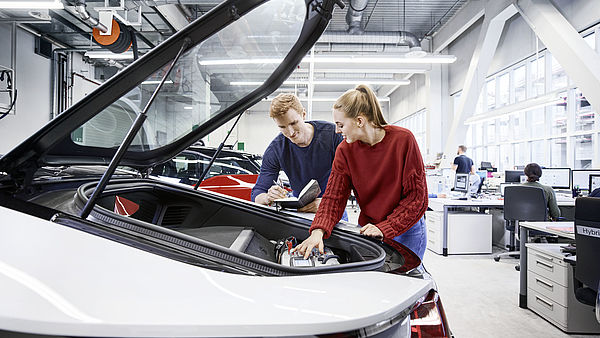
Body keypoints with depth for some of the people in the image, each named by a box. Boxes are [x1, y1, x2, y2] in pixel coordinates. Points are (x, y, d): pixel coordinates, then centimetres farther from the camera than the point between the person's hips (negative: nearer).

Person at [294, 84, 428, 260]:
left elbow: (417, 194, -14)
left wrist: (385, 228, -21)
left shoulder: (403, 140, -16)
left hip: (406, 231, -2)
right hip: (368, 230, 3)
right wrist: (319, 230, -27)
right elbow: (334, 196, -10)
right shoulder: (345, 151, -7)